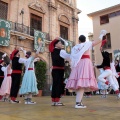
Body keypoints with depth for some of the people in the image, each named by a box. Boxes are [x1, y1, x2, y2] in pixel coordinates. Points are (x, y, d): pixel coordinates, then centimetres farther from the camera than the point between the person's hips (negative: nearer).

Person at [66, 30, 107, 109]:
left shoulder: (75, 47, 17)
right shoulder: (87, 44, 7)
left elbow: (72, 59, 13)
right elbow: (99, 41, 13)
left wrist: (73, 68, 18)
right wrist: (102, 34, 30)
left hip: (77, 65, 6)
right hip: (85, 63, -5)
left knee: (80, 84, 6)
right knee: (83, 83, -14)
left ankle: (79, 101, 3)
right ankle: (78, 103, -23)